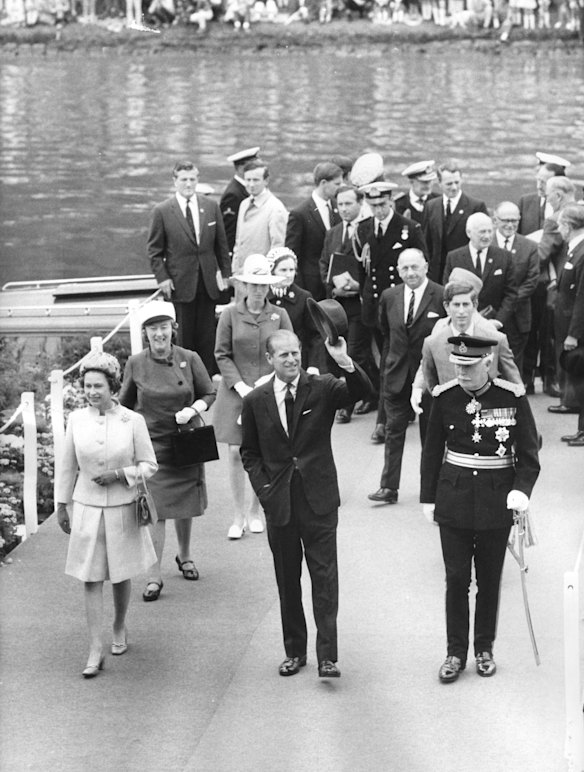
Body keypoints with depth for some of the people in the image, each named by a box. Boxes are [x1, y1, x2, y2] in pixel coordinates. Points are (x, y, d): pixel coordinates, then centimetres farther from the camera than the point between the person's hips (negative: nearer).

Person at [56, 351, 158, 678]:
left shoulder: (133, 421, -9)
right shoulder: (77, 420, -3)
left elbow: (149, 465, -3)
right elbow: (68, 467, 7)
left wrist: (119, 474, -17)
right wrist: (62, 504, 11)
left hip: (122, 509, -1)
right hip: (86, 508, 1)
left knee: (121, 575, 13)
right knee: (91, 579, -2)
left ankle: (120, 628, 38)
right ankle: (96, 651, -1)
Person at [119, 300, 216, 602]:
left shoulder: (189, 359, -5)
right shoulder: (136, 364, -4)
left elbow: (209, 394, 4)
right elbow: (125, 404, 7)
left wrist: (193, 409, -14)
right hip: (151, 444, -2)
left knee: (185, 504, 16)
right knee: (155, 509, -8)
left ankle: (185, 556, 40)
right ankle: (155, 576, -4)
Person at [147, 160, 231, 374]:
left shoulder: (211, 207, 6)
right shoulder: (162, 211, -3)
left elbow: (221, 244, 12)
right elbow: (154, 250, 1)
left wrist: (225, 273, 8)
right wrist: (162, 277, -8)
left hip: (208, 282, 3)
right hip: (180, 283, -3)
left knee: (207, 336, 5)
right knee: (184, 336, 0)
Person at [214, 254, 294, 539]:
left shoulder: (279, 315, 2)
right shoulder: (230, 314, 0)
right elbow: (222, 355, 0)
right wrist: (240, 385, -10)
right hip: (236, 392, -1)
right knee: (236, 453, -3)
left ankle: (255, 511, 18)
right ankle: (238, 516, 7)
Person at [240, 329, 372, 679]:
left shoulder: (322, 388, -2)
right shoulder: (256, 401, 4)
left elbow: (362, 391, -19)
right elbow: (249, 451, 13)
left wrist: (346, 362, -36)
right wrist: (263, 486, 0)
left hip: (319, 499, -2)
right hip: (279, 502, 2)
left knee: (325, 577, -6)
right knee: (288, 581, 11)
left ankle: (328, 656, -7)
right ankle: (295, 651, 21)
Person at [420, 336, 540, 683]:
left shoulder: (512, 398, -9)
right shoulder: (445, 398, -3)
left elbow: (528, 452, -4)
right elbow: (432, 450, 6)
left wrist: (522, 489, -19)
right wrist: (428, 497, 4)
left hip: (497, 501, -1)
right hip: (455, 500, 1)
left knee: (490, 578, 9)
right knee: (456, 577, 2)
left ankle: (485, 649, 23)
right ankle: (456, 652, 12)